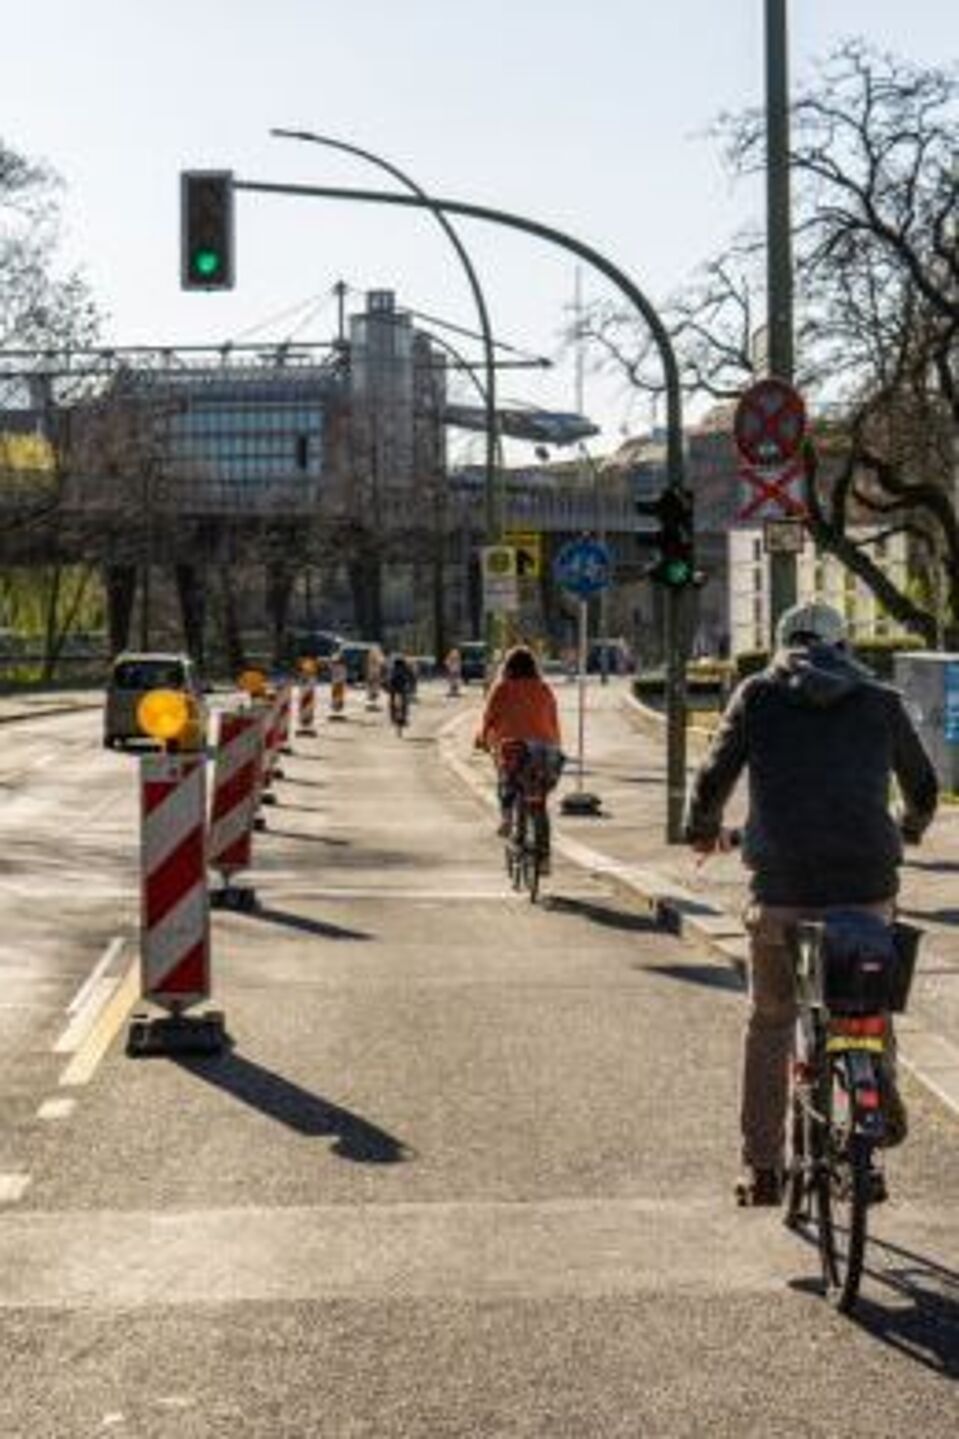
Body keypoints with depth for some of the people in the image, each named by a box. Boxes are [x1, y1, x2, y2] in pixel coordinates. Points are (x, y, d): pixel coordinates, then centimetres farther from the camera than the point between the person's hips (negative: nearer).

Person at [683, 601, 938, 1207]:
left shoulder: (758, 696, 6)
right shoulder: (882, 702, 11)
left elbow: (713, 778, 8)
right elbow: (925, 786, 22)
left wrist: (704, 829, 29)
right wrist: (911, 828, 44)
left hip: (782, 889, -1)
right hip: (868, 885, 1)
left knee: (770, 1023, 13)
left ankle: (762, 1169, 16)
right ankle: (882, 1090, 4)